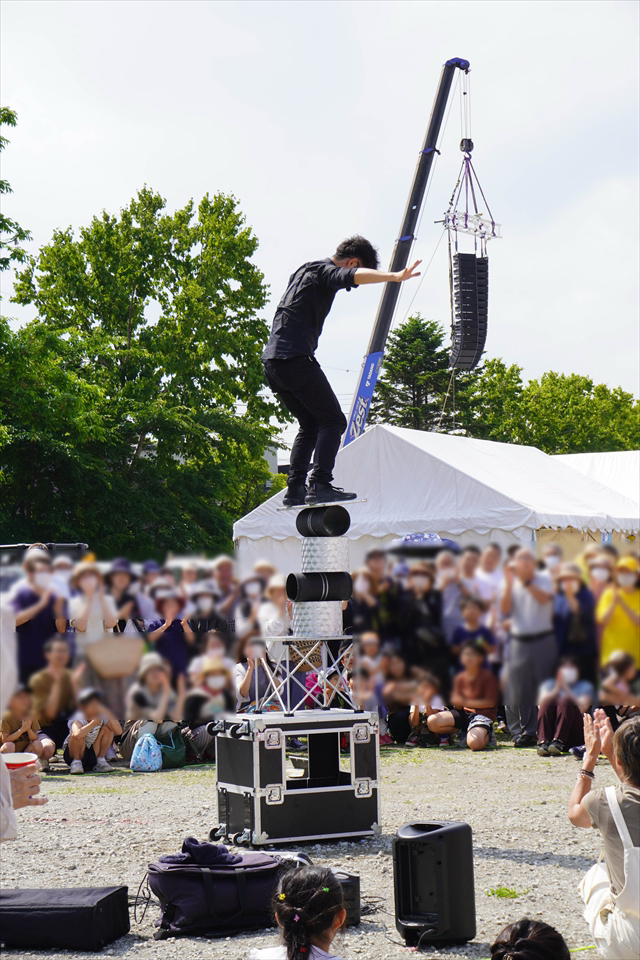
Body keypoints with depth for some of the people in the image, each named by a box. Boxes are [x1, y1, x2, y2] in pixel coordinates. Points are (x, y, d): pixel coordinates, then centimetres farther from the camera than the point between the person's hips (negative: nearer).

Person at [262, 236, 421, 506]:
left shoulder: (305, 270, 25)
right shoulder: (325, 271, -5)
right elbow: (354, 276, -27)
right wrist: (395, 277, -41)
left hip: (272, 361, 10)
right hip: (295, 358, -10)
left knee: (310, 425, 17)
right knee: (333, 420, -7)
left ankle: (295, 489, 10)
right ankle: (320, 484, -19)